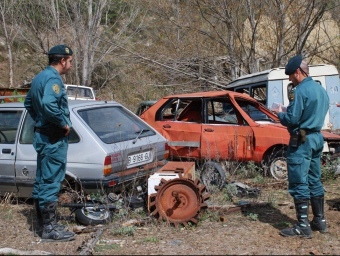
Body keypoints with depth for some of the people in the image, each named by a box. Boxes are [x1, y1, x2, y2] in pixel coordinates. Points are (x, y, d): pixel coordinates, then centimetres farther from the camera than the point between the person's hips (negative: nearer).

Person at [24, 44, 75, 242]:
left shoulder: (39, 78, 14)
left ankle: (43, 221, 25)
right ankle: (50, 229, -6)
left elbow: (29, 103, 24)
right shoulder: (53, 79, -18)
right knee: (51, 182, -8)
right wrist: (64, 123, -22)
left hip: (43, 134, 10)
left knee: (42, 180, 15)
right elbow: (49, 105, -34)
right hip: (54, 138, -10)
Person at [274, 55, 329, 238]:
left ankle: (303, 226, -6)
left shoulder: (300, 91, -17)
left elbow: (291, 119, -19)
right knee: (314, 181, 15)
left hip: (302, 141, -9)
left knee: (299, 183, -5)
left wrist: (280, 113, 2)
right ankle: (320, 221, 20)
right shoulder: (321, 90, 11)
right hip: (317, 138, 9)